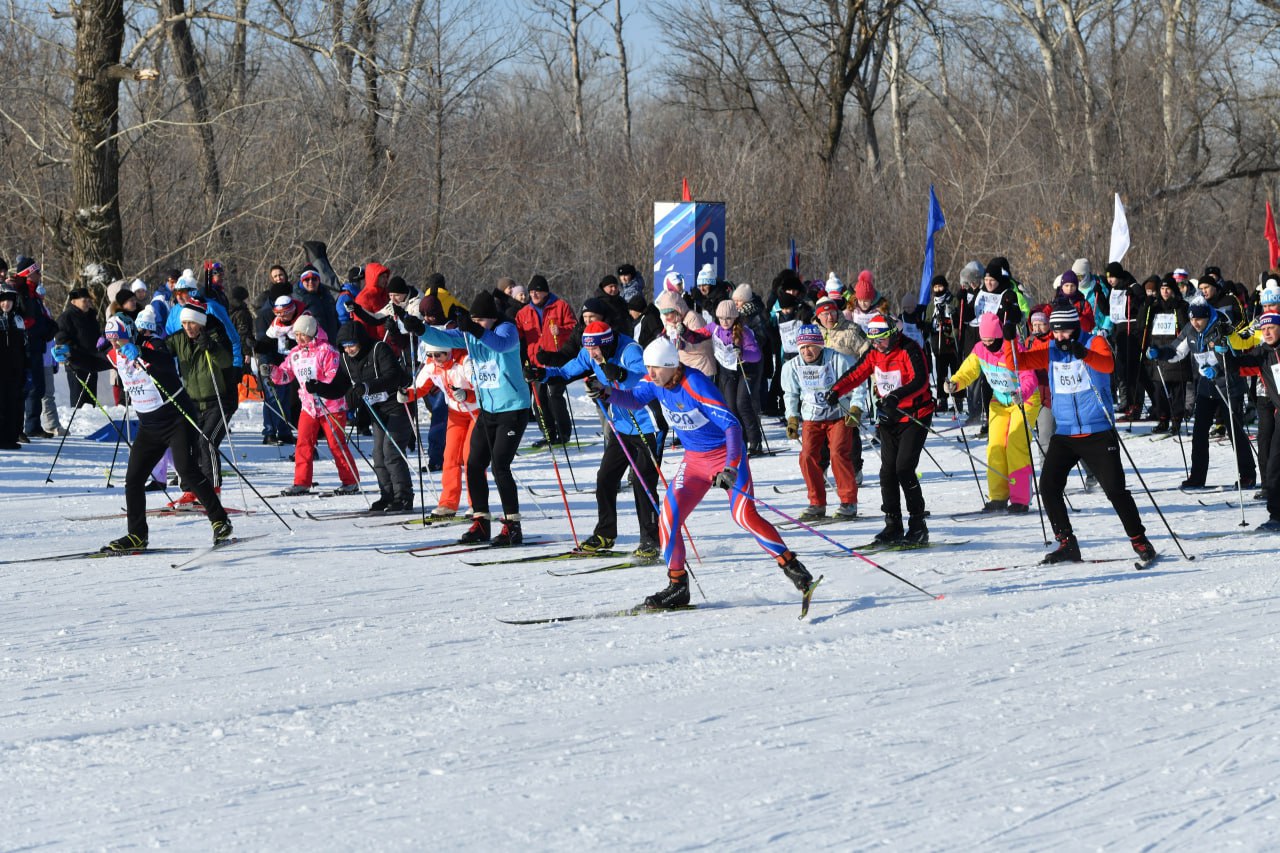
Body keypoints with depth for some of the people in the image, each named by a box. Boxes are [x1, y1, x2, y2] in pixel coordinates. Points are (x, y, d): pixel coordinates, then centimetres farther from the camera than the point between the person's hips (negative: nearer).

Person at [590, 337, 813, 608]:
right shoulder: (657, 383, -7)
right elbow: (634, 400, 13)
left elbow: (732, 425, -32)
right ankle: (677, 587, 6)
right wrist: (606, 392, -7)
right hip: (695, 460, 7)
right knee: (668, 519, -5)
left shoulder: (696, 386, -28)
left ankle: (792, 566, -9)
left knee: (744, 515, -22)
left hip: (727, 455, -7)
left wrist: (731, 467, -43)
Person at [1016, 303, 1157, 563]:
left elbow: (1108, 364, -27)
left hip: (1098, 432, -4)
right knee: (1048, 486, -8)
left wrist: (1083, 354, -47)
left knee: (1115, 489, -7)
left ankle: (1139, 540, 8)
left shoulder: (1095, 343, -7)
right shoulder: (1050, 350, 6)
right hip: (1063, 434, 4)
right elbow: (1018, 363, 2)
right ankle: (1067, 544, 3)